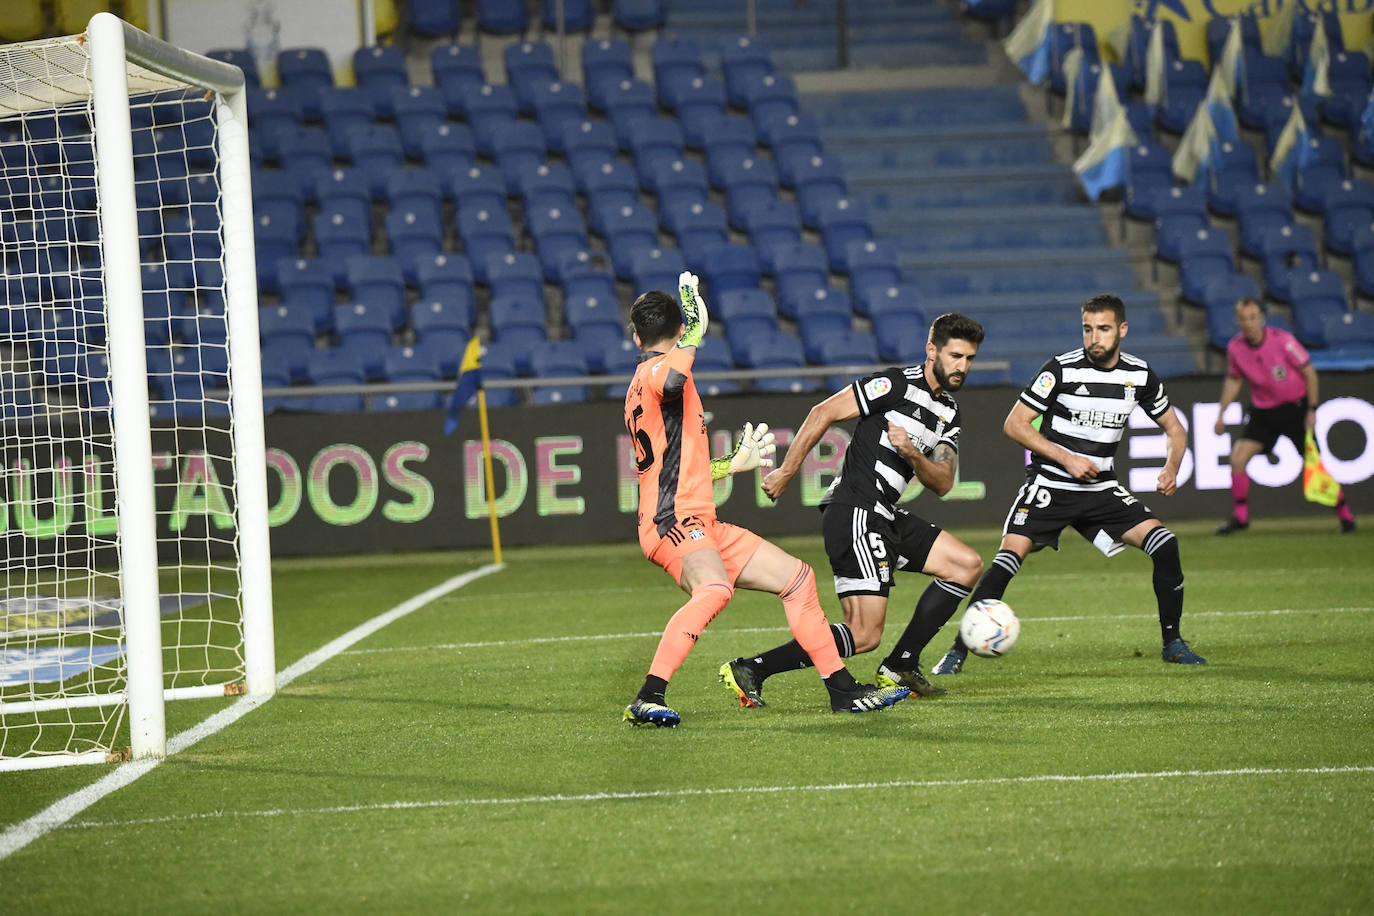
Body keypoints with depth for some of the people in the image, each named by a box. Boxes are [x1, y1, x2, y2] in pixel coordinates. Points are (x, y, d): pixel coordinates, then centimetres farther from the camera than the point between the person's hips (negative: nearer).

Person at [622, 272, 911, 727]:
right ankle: (648, 699, -43)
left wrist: (734, 464, 42)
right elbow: (672, 382, -34)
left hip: (701, 524, 10)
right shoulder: (654, 370, -5)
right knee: (714, 589, -38)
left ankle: (844, 691, 18)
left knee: (797, 577, 13)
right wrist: (696, 326, -19)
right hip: (674, 523, -10)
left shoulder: (642, 385, 26)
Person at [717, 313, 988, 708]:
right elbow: (823, 413, -10)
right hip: (854, 513, -9)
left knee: (967, 565, 11)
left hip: (886, 518, 9)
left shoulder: (948, 412, 16)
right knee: (865, 635, -15)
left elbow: (942, 483, 9)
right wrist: (786, 473, -10)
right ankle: (748, 671, -15)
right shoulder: (896, 385, -10)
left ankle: (900, 667, 12)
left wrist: (912, 454, -12)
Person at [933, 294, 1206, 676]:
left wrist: (1172, 467, -6)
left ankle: (1172, 642, 5)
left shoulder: (1139, 375, 0)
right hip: (1049, 484, -4)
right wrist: (1067, 458, -17)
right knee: (1008, 559, -21)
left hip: (1102, 490, 4)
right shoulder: (1062, 369, -12)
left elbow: (1174, 429, 14)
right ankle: (958, 652, -11)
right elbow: (1014, 424, -10)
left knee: (1166, 545, -12)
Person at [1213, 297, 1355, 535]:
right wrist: (1221, 413, 5)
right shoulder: (1235, 348, -9)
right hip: (1262, 411, 3)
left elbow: (1309, 372, -10)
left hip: (1295, 406, -3)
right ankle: (1240, 516, 3)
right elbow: (1234, 380, 10)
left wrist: (1312, 410, -10)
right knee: (1238, 457, -11)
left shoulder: (1283, 340, -20)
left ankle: (1344, 513, 13)